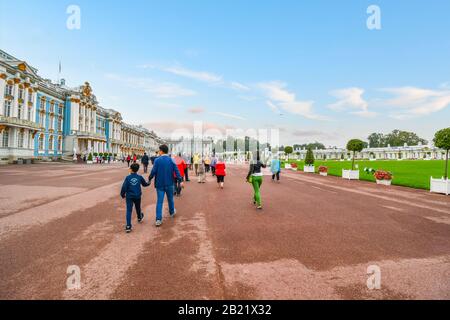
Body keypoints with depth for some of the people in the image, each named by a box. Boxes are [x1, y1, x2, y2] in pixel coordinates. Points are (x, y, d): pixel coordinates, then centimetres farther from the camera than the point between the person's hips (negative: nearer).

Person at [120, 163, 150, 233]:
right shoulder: (140, 177, -2)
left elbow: (124, 187, -11)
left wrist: (122, 194, 4)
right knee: (138, 208, 24)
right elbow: (144, 184, 14)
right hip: (137, 196, 2)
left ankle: (128, 226, -8)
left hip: (129, 196, -2)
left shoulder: (128, 177, -10)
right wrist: (148, 183, 36)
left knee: (129, 210, -1)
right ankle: (139, 218, 50)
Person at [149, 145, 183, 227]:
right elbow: (176, 170, -9)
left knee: (159, 201, 1)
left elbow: (153, 171, -11)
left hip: (160, 184, -2)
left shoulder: (157, 160, -9)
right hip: (169, 184, 2)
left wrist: (149, 179, 5)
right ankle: (172, 212, 40)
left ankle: (158, 219, -4)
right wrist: (181, 180, -11)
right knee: (170, 199, 20)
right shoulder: (171, 160, -2)